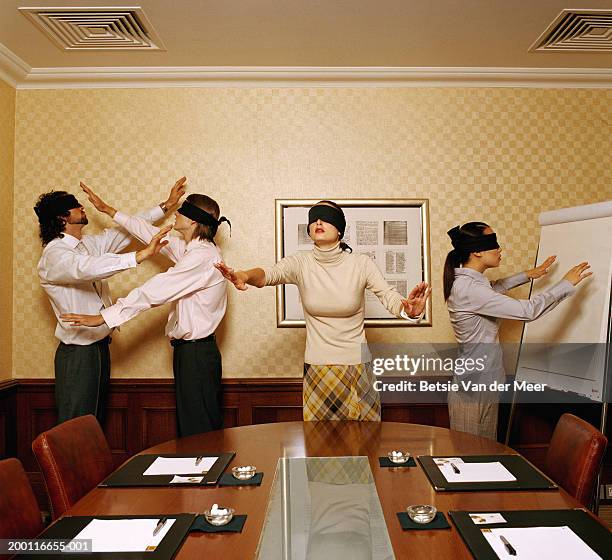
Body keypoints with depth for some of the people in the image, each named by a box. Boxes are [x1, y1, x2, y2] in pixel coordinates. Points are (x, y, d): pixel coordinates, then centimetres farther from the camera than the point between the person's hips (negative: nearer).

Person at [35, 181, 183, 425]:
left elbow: (128, 227, 17)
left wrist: (165, 205, 16)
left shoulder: (90, 243, 9)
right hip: (78, 352, -8)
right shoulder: (53, 255, -16)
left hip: (100, 345, 8)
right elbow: (87, 268, -37)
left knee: (96, 419, 17)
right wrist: (142, 254, -43)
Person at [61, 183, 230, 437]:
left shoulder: (203, 255, -19)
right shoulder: (190, 249, 11)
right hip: (188, 350, 10)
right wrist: (109, 210, 26)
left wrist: (103, 317, -21)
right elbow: (152, 235, 22)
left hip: (197, 353, -10)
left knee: (199, 429, -1)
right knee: (189, 426, 17)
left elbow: (154, 291, -23)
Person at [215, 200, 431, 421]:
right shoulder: (300, 263, -7)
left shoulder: (361, 264, -10)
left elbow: (389, 296, -17)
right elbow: (270, 274, -25)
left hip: (358, 365, -1)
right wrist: (245, 275, -48)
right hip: (317, 367, 1)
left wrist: (408, 310, -40)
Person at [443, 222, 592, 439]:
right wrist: (567, 283, -12)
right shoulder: (468, 288, -24)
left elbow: (493, 288, 32)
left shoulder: (469, 281, 7)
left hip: (483, 384, 10)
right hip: (475, 391, -10)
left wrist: (528, 275, 28)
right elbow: (528, 310, -24)